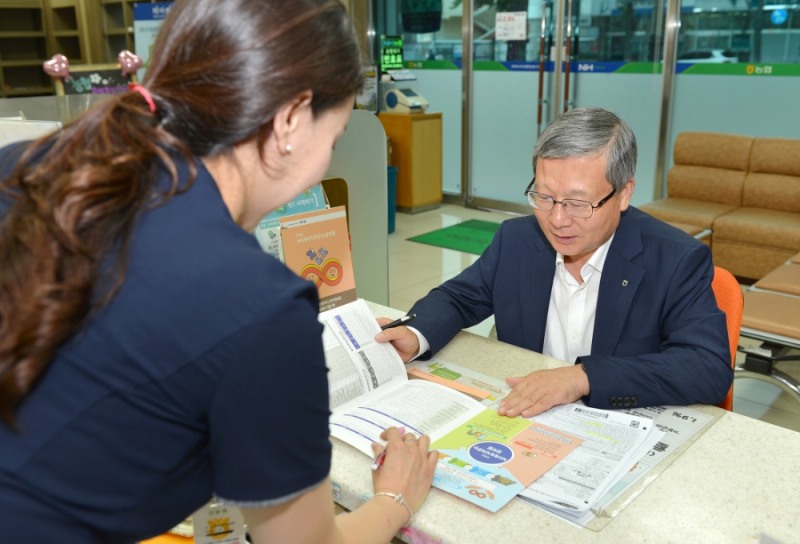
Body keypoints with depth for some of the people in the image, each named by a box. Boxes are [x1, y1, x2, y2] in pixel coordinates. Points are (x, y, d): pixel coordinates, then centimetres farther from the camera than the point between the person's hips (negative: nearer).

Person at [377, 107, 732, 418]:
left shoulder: (679, 261, -12)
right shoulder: (516, 239, -1)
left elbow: (711, 368, -20)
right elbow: (457, 297, 9)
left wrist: (583, 377, -31)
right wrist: (416, 337, -13)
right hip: (520, 423, 3)